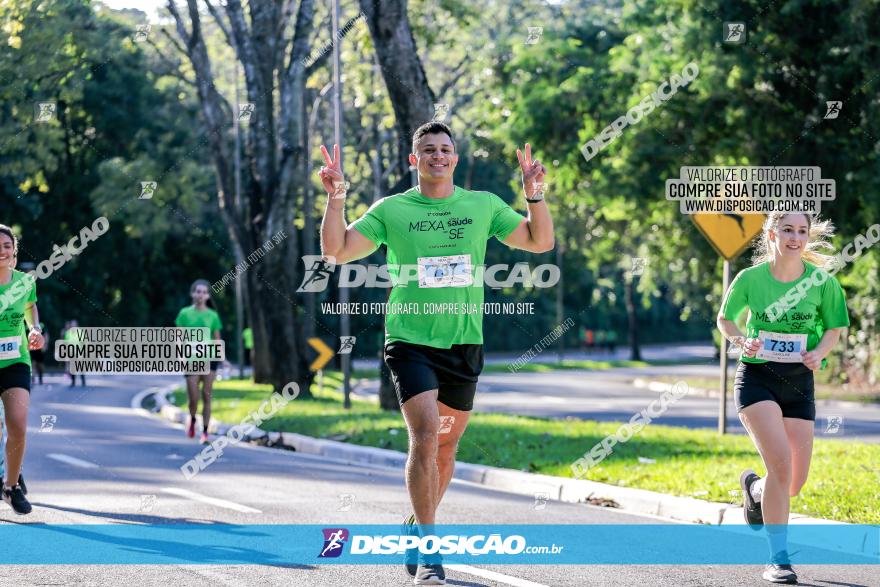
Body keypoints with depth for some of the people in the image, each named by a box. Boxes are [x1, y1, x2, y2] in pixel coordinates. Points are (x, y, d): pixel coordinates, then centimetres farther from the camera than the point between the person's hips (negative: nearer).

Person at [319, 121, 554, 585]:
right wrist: (336, 199, -12)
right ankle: (428, 549, -16)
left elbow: (540, 241, 12)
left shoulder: (483, 206, 8)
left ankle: (417, 527, 34)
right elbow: (336, 252, -1)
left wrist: (534, 195, -3)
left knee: (445, 446, 11)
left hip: (464, 343, 3)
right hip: (410, 341, -3)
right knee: (425, 436, -19)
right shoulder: (391, 210, 2)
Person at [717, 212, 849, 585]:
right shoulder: (750, 278, -5)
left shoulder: (822, 282, -3)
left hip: (799, 382, 3)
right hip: (756, 377, -3)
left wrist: (819, 352, -11)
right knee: (781, 464, -21)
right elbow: (725, 318, 10)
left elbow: (834, 327, 9)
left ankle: (754, 488, 40)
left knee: (795, 482, 3)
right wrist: (740, 341, -10)